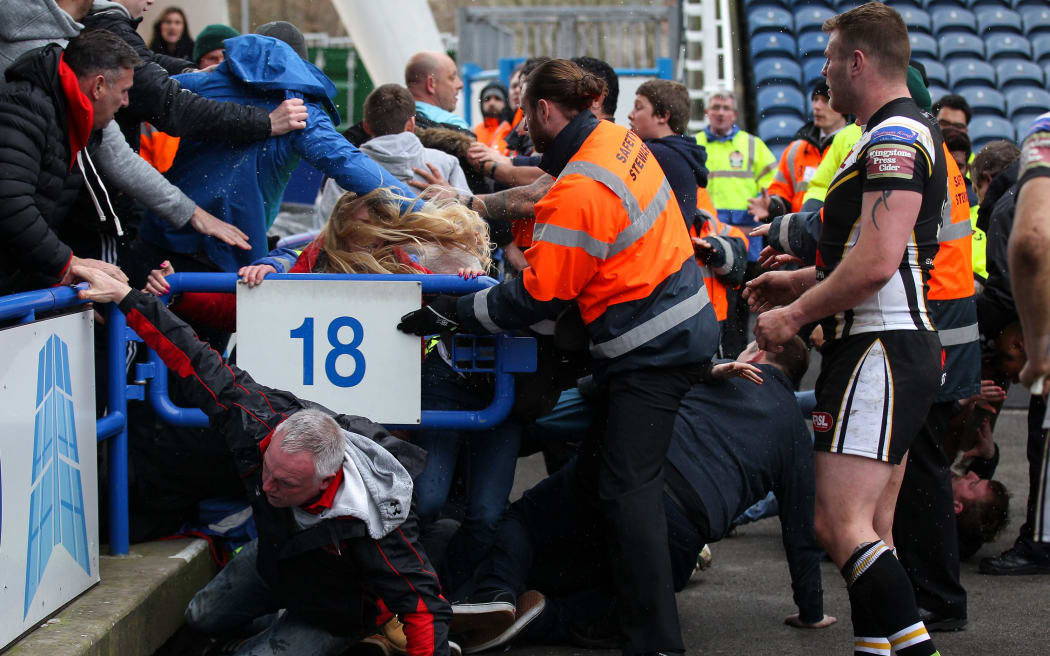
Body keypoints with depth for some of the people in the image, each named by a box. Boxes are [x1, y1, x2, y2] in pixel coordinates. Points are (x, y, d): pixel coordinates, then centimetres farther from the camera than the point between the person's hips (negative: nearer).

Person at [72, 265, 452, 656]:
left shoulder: (370, 527, -48)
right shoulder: (264, 429, -36)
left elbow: (424, 608, -42)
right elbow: (199, 364, -27)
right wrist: (123, 296, -26)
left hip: (333, 607, -6)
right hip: (272, 558, 6)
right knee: (202, 618, 20)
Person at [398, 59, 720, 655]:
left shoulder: (579, 193, -22)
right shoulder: (618, 138, 7)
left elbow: (537, 295, -17)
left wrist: (451, 314, -10)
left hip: (651, 348, -10)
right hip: (684, 324, 10)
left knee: (626, 488, -11)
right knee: (605, 468, 15)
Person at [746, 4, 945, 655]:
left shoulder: (894, 137, -13)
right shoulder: (906, 132, 21)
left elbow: (876, 263, -23)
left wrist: (795, 315, -13)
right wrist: (800, 280, 26)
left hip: (880, 350, -11)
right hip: (900, 346, 11)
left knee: (842, 526, -17)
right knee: (872, 533, 10)